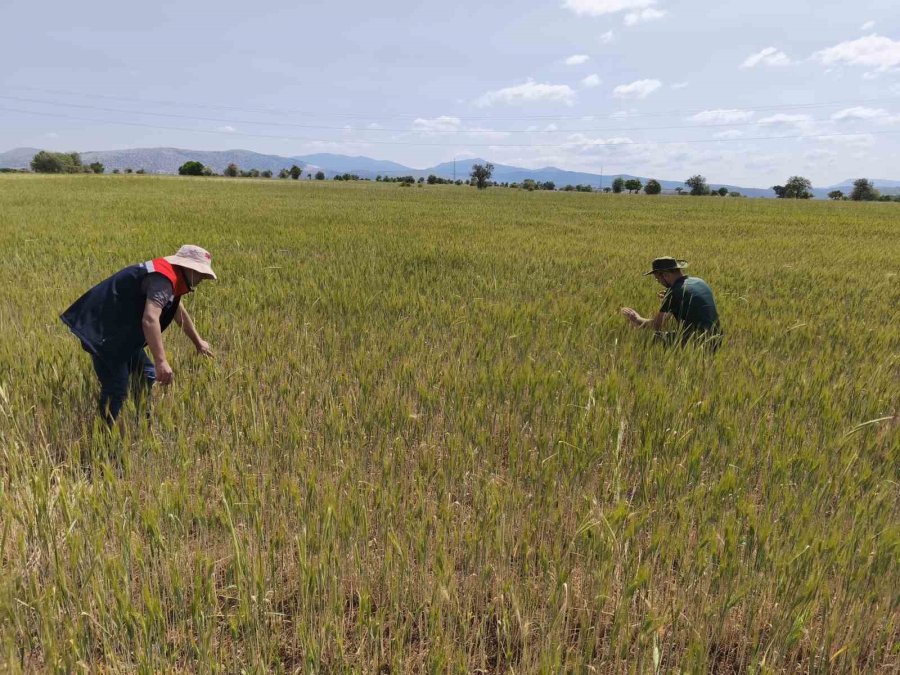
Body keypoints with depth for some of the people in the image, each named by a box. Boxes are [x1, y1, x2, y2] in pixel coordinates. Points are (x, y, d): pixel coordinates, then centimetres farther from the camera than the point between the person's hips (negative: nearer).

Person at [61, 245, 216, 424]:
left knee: (146, 375, 14)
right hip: (102, 331, -11)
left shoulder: (167, 275, 13)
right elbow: (150, 319, -36)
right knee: (116, 389, -12)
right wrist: (161, 362, -40)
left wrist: (198, 342, 38)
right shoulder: (163, 279, -21)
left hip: (119, 330, 11)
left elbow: (179, 311, 29)